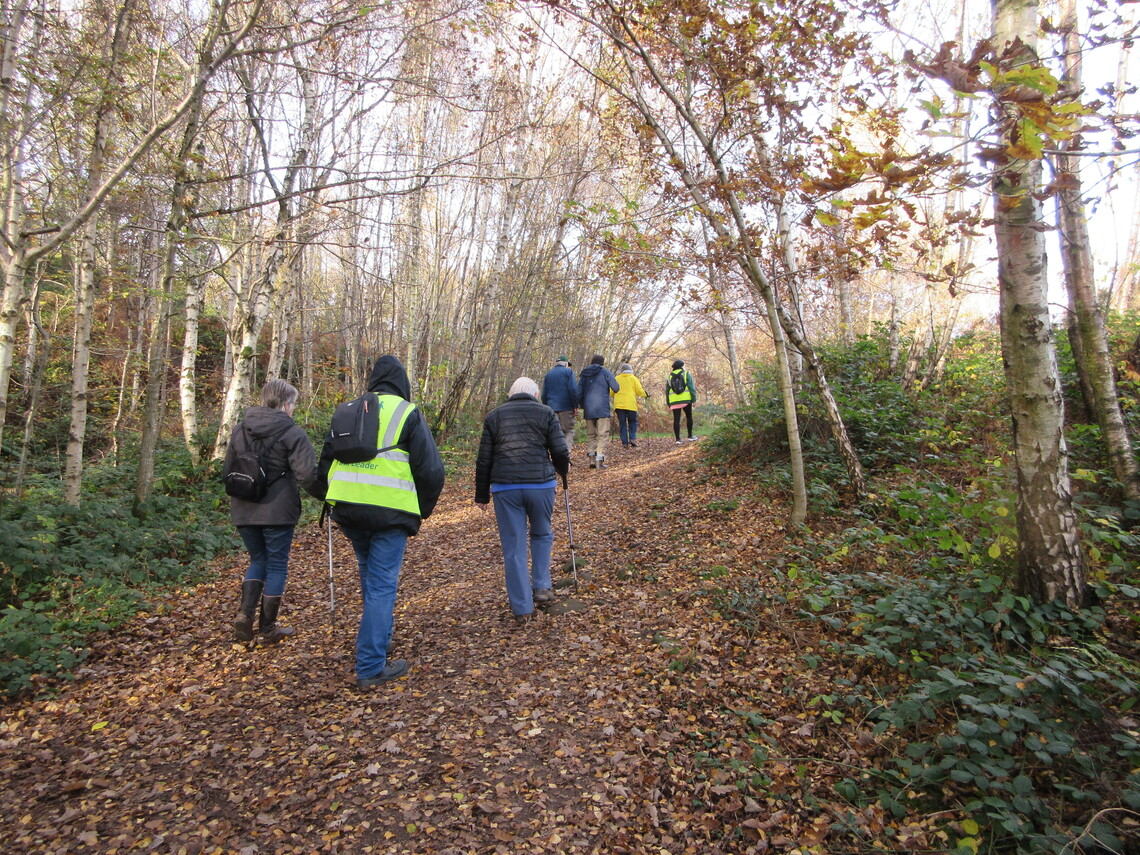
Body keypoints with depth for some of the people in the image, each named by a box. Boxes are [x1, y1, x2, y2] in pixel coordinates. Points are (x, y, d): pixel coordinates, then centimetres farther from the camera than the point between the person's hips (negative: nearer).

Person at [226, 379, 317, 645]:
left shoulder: (240, 429, 8)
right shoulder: (292, 433, -12)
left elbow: (228, 470, 16)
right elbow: (307, 475, -21)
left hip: (244, 511, 5)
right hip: (278, 512, -5)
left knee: (258, 560, 22)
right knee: (277, 566, 9)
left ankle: (244, 615, 7)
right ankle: (267, 629, 18)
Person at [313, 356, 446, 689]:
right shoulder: (408, 414, -2)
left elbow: (326, 460, 18)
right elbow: (431, 468, -6)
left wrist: (328, 498, 27)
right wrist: (423, 510, 6)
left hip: (347, 508, 5)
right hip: (390, 511, -5)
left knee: (369, 573, 25)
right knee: (382, 584, 1)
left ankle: (378, 634, 42)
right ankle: (371, 667, 4)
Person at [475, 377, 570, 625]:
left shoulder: (494, 415, 13)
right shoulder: (546, 413, 8)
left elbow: (484, 460, 10)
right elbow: (560, 451, 1)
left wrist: (482, 495, 16)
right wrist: (562, 470, 23)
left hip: (504, 486, 1)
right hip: (541, 484, 0)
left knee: (513, 547, 7)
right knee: (542, 535, 23)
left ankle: (522, 609, 13)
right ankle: (542, 588, 20)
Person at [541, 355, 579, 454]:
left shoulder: (548, 374, 16)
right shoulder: (568, 371, 2)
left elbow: (544, 394, 16)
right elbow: (573, 390, -8)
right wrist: (575, 406, -5)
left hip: (552, 408, 4)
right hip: (566, 407, -4)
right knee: (568, 431, 1)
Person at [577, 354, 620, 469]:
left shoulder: (584, 374, 12)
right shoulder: (605, 372, 0)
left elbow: (578, 393, 7)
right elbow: (616, 388, -5)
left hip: (588, 410, 4)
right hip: (602, 409, -4)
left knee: (590, 435, 13)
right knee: (603, 435, -2)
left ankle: (592, 459, 6)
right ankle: (600, 460, -10)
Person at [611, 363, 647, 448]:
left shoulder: (617, 379, 10)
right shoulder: (633, 378, 6)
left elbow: (611, 392, 8)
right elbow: (639, 391, -1)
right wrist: (645, 395, 17)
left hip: (619, 405, 1)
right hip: (631, 405, -1)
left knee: (622, 423, 5)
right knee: (632, 421, 14)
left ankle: (625, 442, 0)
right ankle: (632, 438, -2)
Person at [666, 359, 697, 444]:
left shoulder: (670, 376, 14)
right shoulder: (686, 374, 5)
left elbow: (667, 390, 13)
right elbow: (691, 387, -3)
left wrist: (668, 403, 17)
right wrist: (694, 399, -2)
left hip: (674, 401, 2)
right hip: (686, 400, -2)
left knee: (676, 420, 1)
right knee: (689, 417, 12)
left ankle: (678, 439, -2)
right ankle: (690, 436, 15)